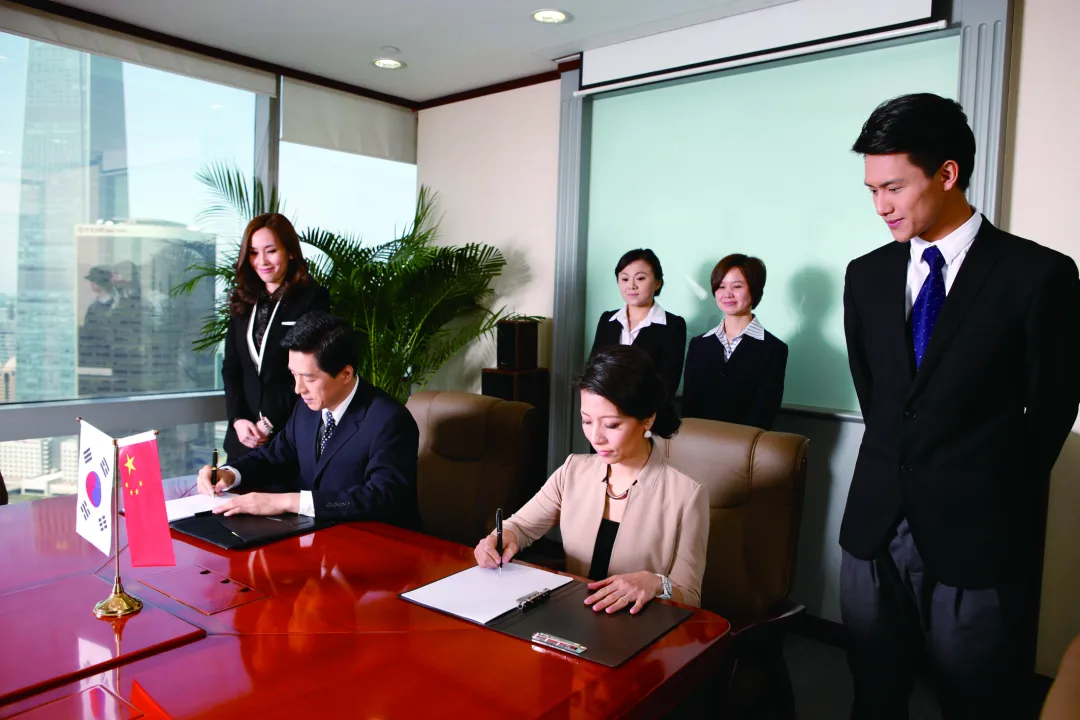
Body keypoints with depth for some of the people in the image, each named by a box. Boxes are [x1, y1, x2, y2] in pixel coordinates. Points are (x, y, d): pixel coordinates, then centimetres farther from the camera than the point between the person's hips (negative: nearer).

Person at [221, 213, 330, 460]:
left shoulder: (313, 298, -8)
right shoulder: (243, 301, 9)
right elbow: (231, 366, 9)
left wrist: (270, 423, -11)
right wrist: (237, 419, -5)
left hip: (292, 432, -5)